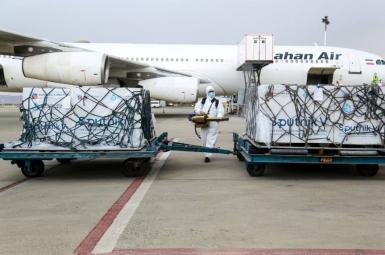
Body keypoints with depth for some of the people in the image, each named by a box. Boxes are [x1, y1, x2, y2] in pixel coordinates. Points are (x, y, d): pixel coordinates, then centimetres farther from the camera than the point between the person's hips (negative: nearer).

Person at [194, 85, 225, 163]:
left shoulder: (217, 102, 7)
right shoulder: (203, 101, 14)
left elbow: (221, 111, -2)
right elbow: (196, 108, 11)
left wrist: (218, 117, -22)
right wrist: (200, 111, -11)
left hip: (213, 124, -3)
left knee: (210, 140, -11)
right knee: (204, 140, 8)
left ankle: (208, 155, -17)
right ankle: (206, 154, 21)